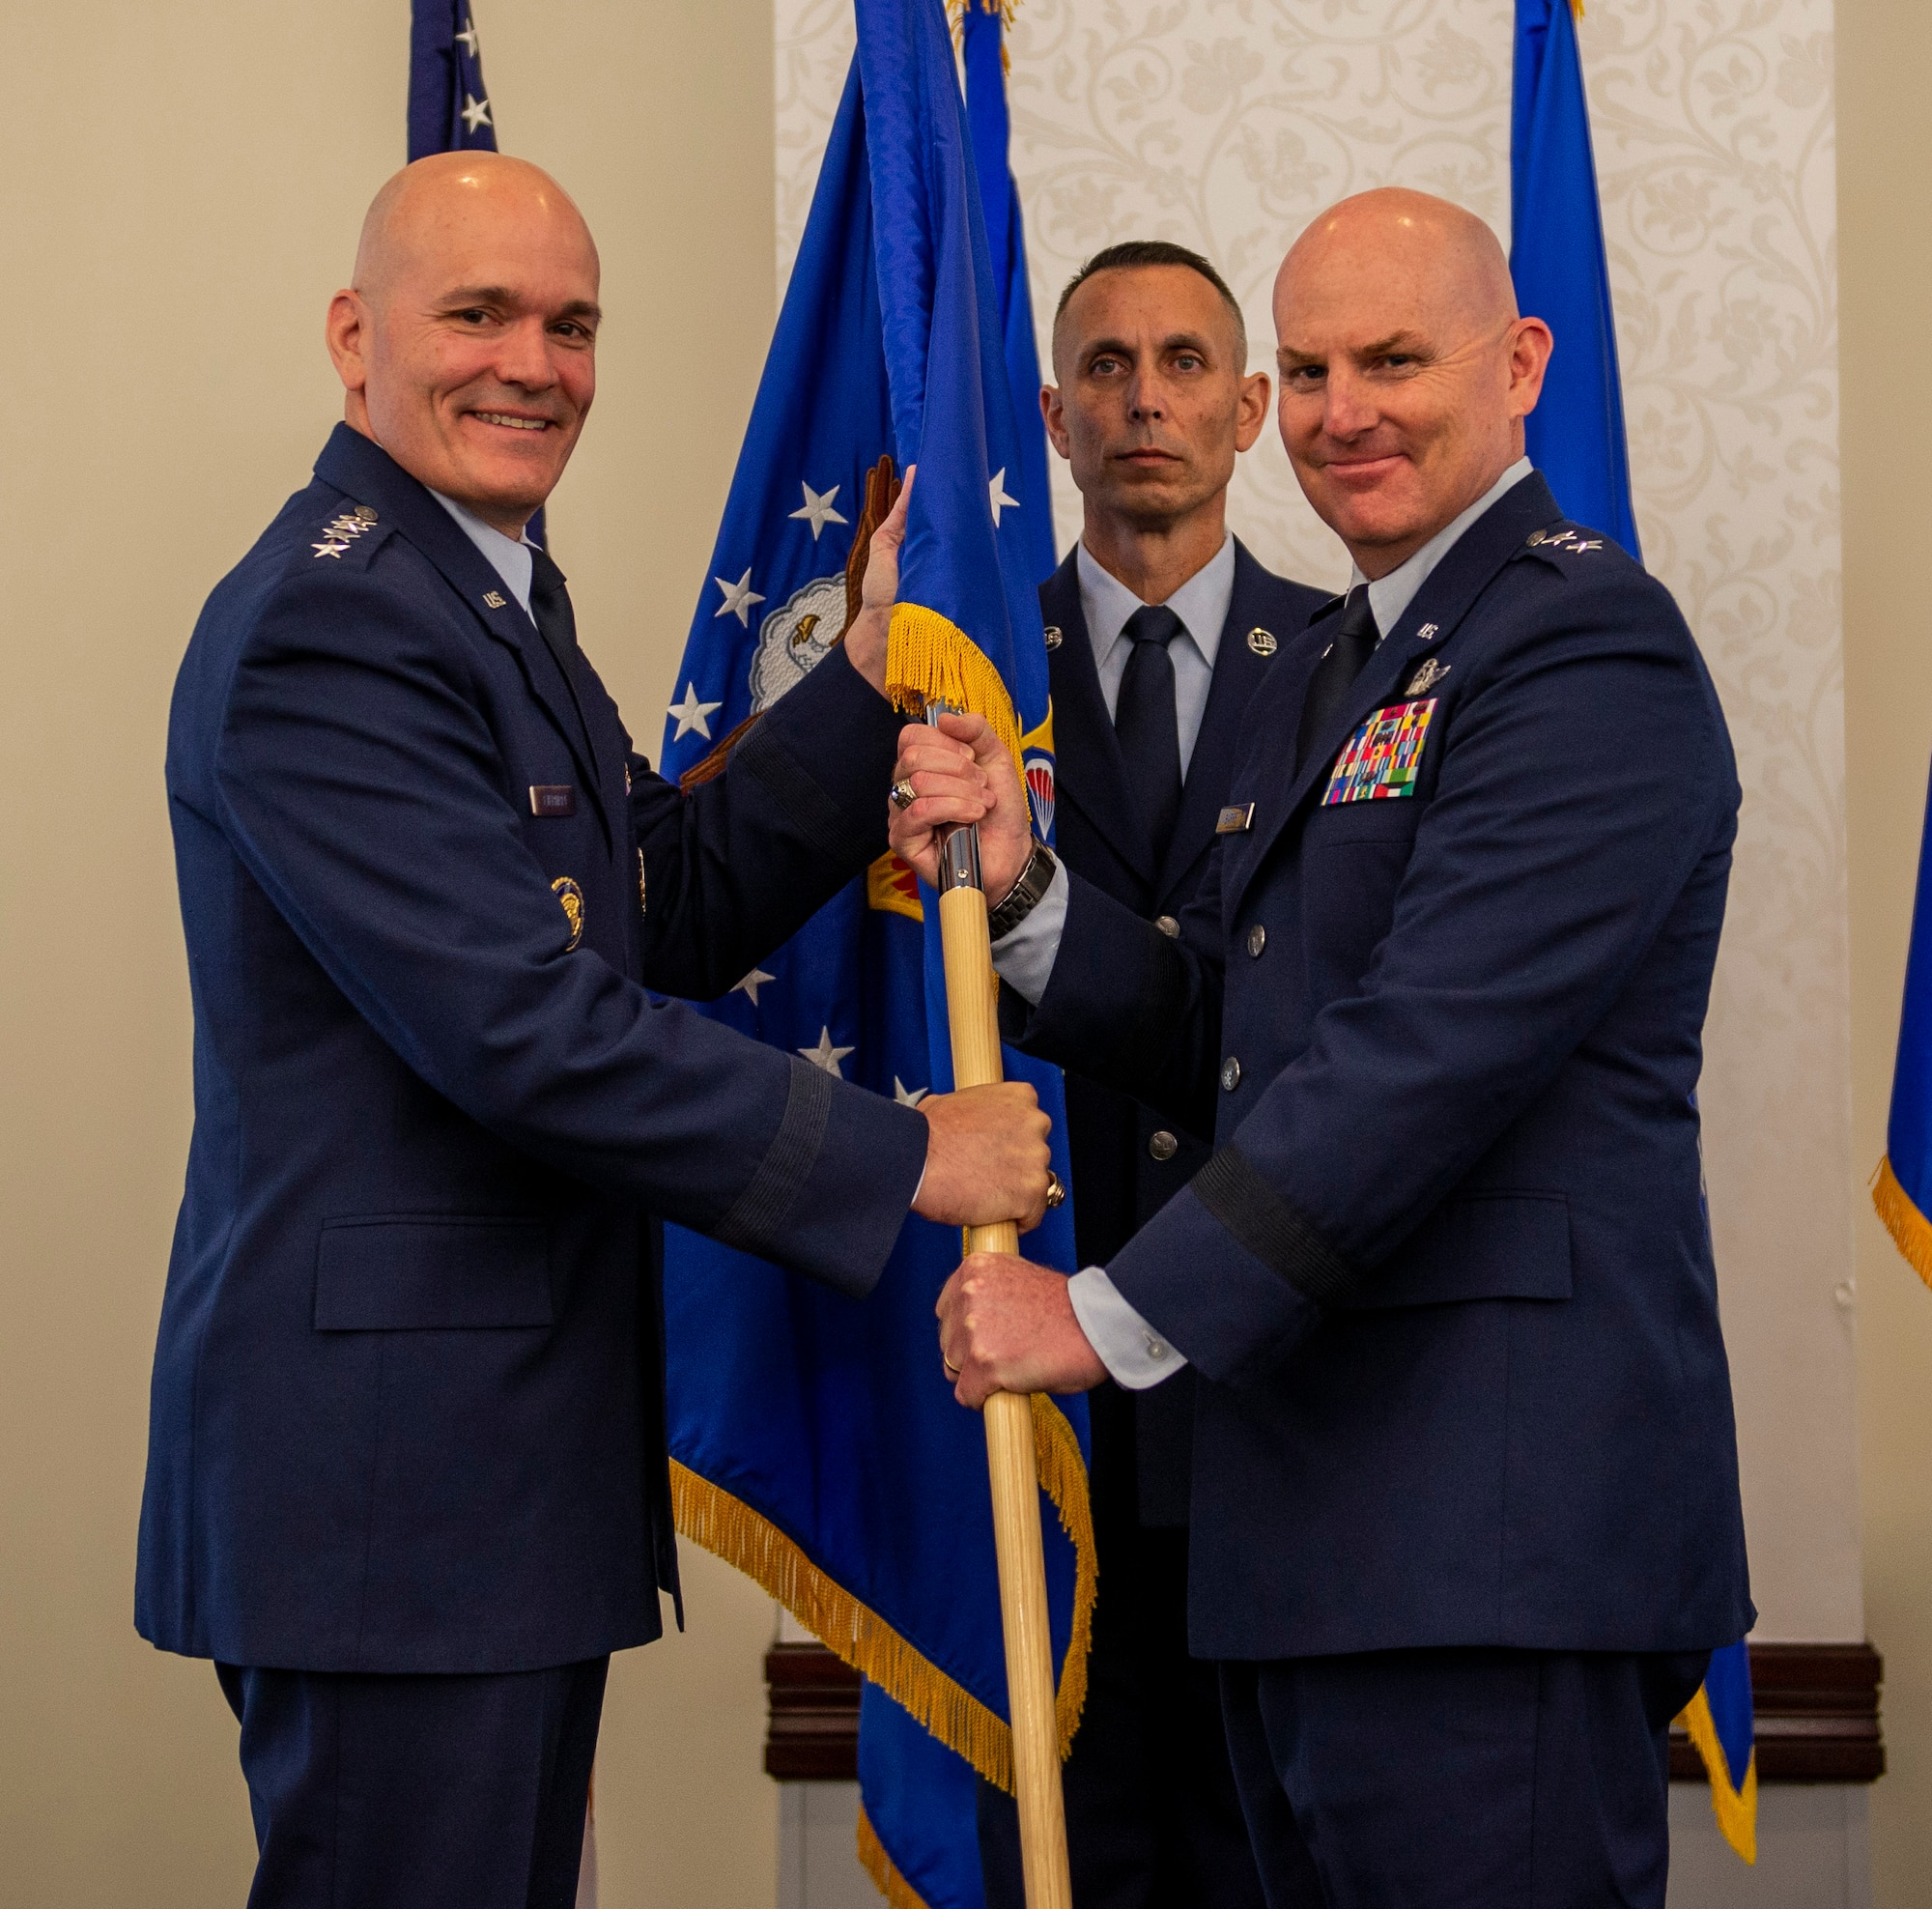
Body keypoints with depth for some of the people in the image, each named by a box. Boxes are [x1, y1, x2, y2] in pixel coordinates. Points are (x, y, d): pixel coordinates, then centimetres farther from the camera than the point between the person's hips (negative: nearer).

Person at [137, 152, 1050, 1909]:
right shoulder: (324, 625, -16)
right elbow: (522, 1028, -22)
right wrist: (902, 1156, -16)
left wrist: (880, 670, 5)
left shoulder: (499, 599, 18)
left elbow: (680, 912, 15)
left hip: (513, 1432, 10)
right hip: (386, 1457, -10)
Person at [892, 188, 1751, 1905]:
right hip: (1308, 1510, 9)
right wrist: (1017, 889, 2)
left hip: (1498, 1525, -9)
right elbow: (1221, 1047, 19)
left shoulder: (1588, 645, -11)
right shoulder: (1316, 682, 22)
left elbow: (1428, 1055, -20)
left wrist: (1113, 1317, -17)